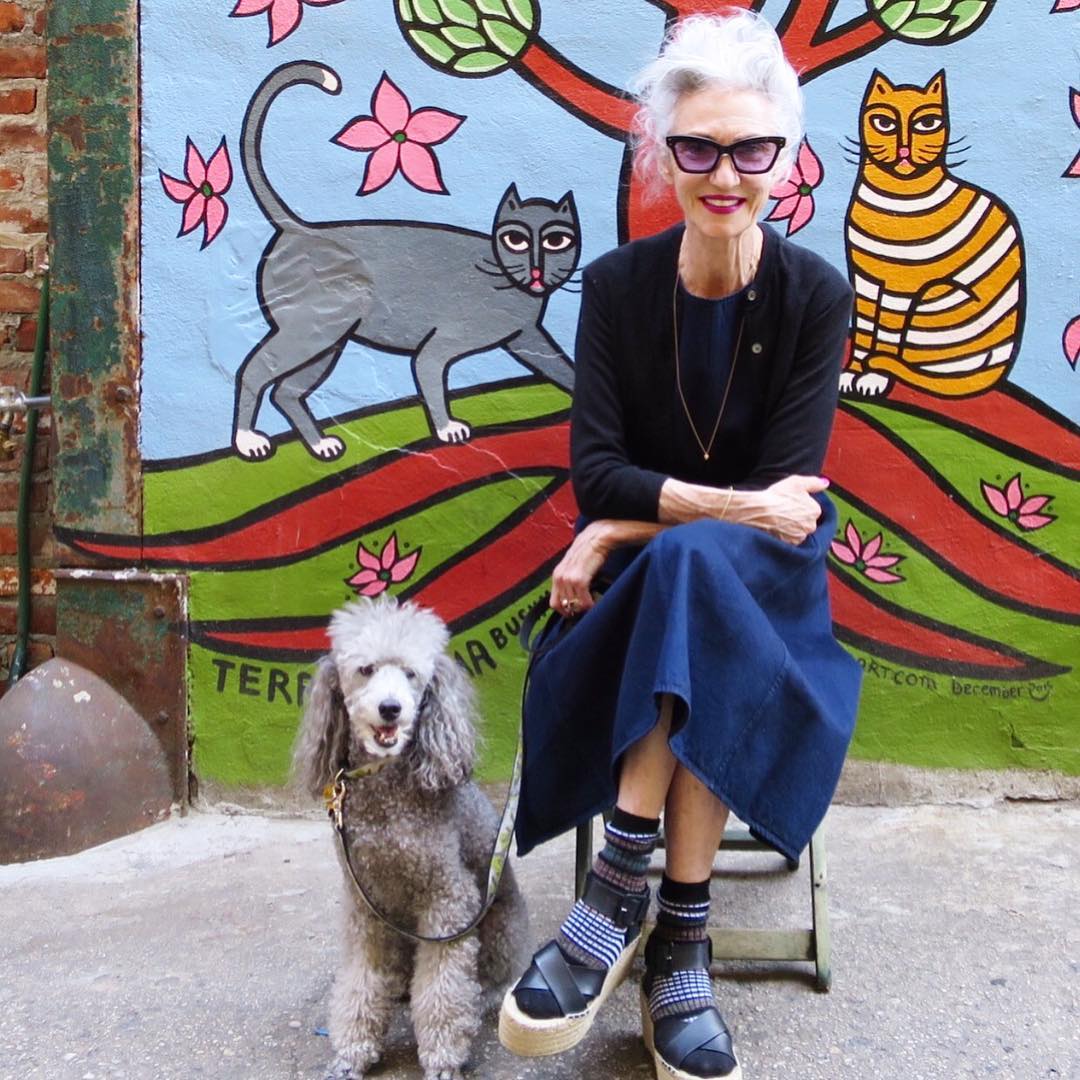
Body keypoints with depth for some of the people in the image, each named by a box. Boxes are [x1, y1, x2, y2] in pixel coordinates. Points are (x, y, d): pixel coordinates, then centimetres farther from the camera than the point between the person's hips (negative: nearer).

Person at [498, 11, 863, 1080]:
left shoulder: (814, 294, -7)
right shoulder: (618, 284, -4)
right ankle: (678, 948, -26)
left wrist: (634, 523, -18)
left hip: (768, 571, -1)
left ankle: (621, 895, -30)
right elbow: (596, 469, -10)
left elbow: (787, 486, -12)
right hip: (638, 573, 1)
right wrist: (735, 505, -24)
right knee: (697, 587, -34)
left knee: (695, 567, -35)